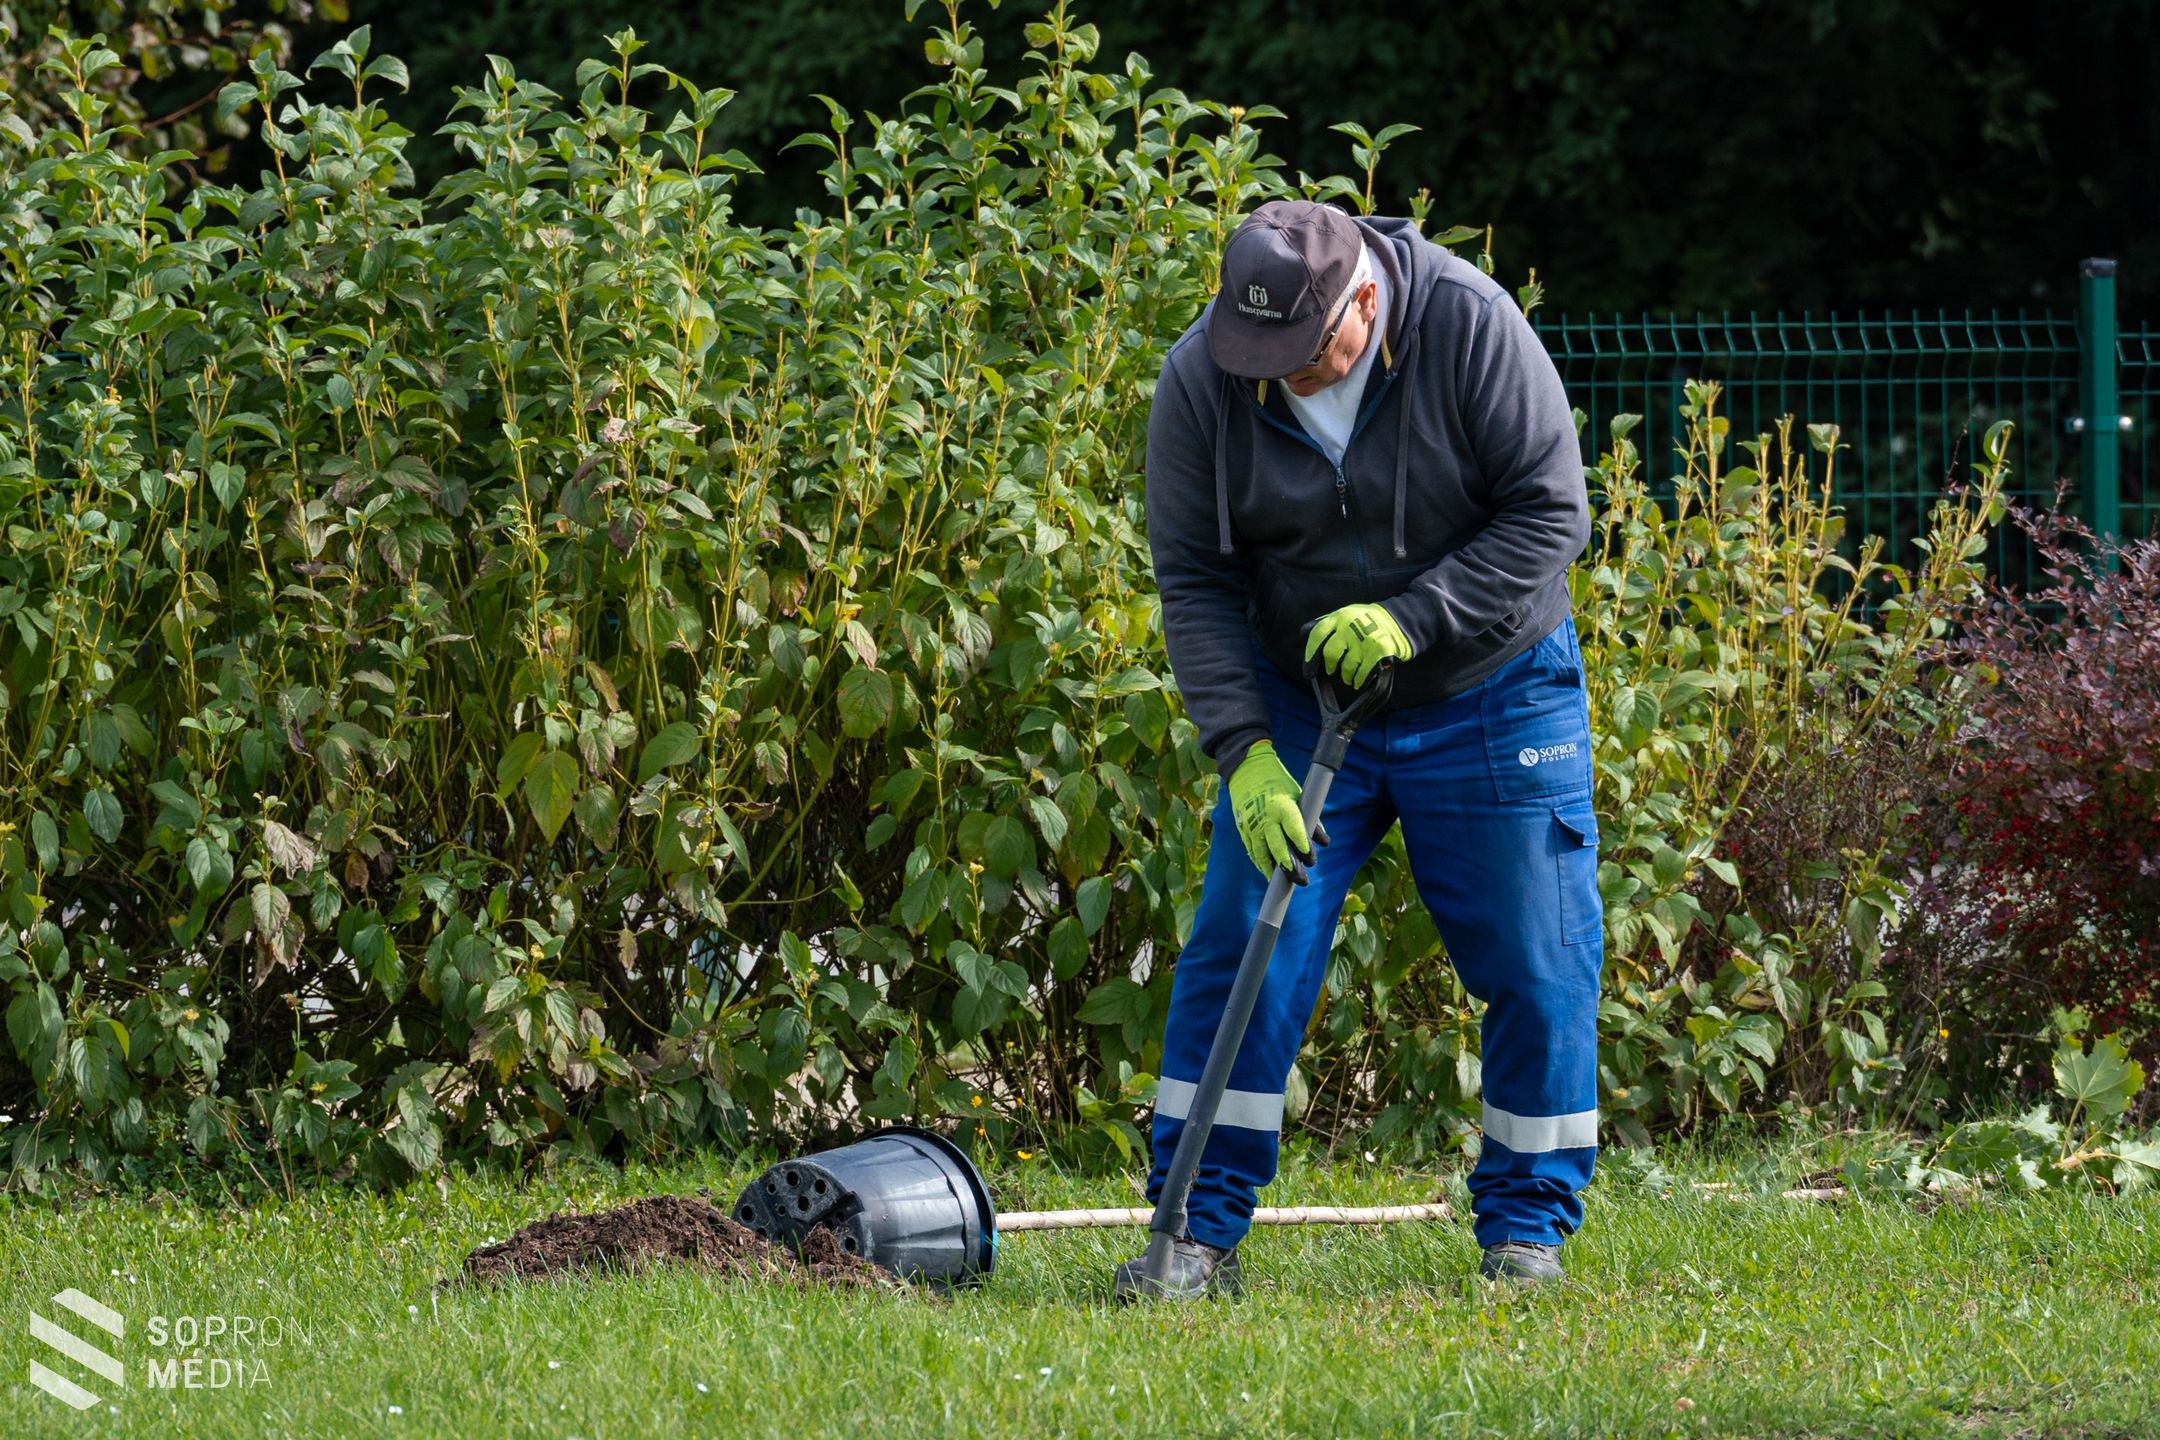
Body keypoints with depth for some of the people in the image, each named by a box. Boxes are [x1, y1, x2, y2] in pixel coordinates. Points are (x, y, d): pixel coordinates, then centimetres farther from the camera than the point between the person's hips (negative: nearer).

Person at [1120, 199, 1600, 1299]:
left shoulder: (1469, 327, -21)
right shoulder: (1200, 380, -15)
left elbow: (1550, 514, -17)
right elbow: (1194, 580, -10)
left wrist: (1412, 617, -27)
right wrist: (1244, 750, -19)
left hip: (1489, 701, -1)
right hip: (1295, 704, 1)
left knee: (1533, 964, 0)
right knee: (1241, 955, -5)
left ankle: (1527, 1228, 14)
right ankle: (1197, 1232, 1)